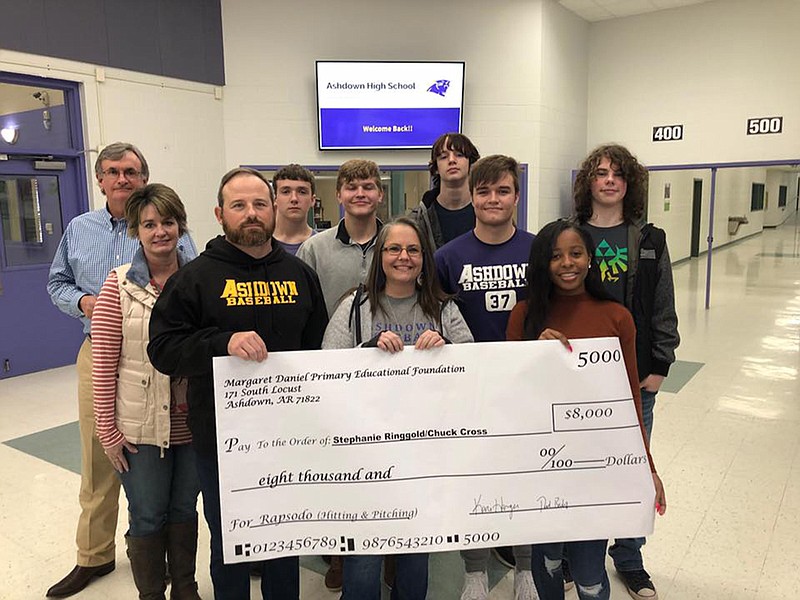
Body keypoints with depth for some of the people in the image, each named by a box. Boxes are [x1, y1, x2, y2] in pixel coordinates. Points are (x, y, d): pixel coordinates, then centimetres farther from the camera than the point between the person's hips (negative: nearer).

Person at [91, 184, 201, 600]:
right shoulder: (119, 284, -8)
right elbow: (104, 362, -7)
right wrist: (107, 428, -7)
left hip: (193, 422, 3)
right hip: (141, 425, -2)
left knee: (185, 510, 19)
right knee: (147, 517, 12)